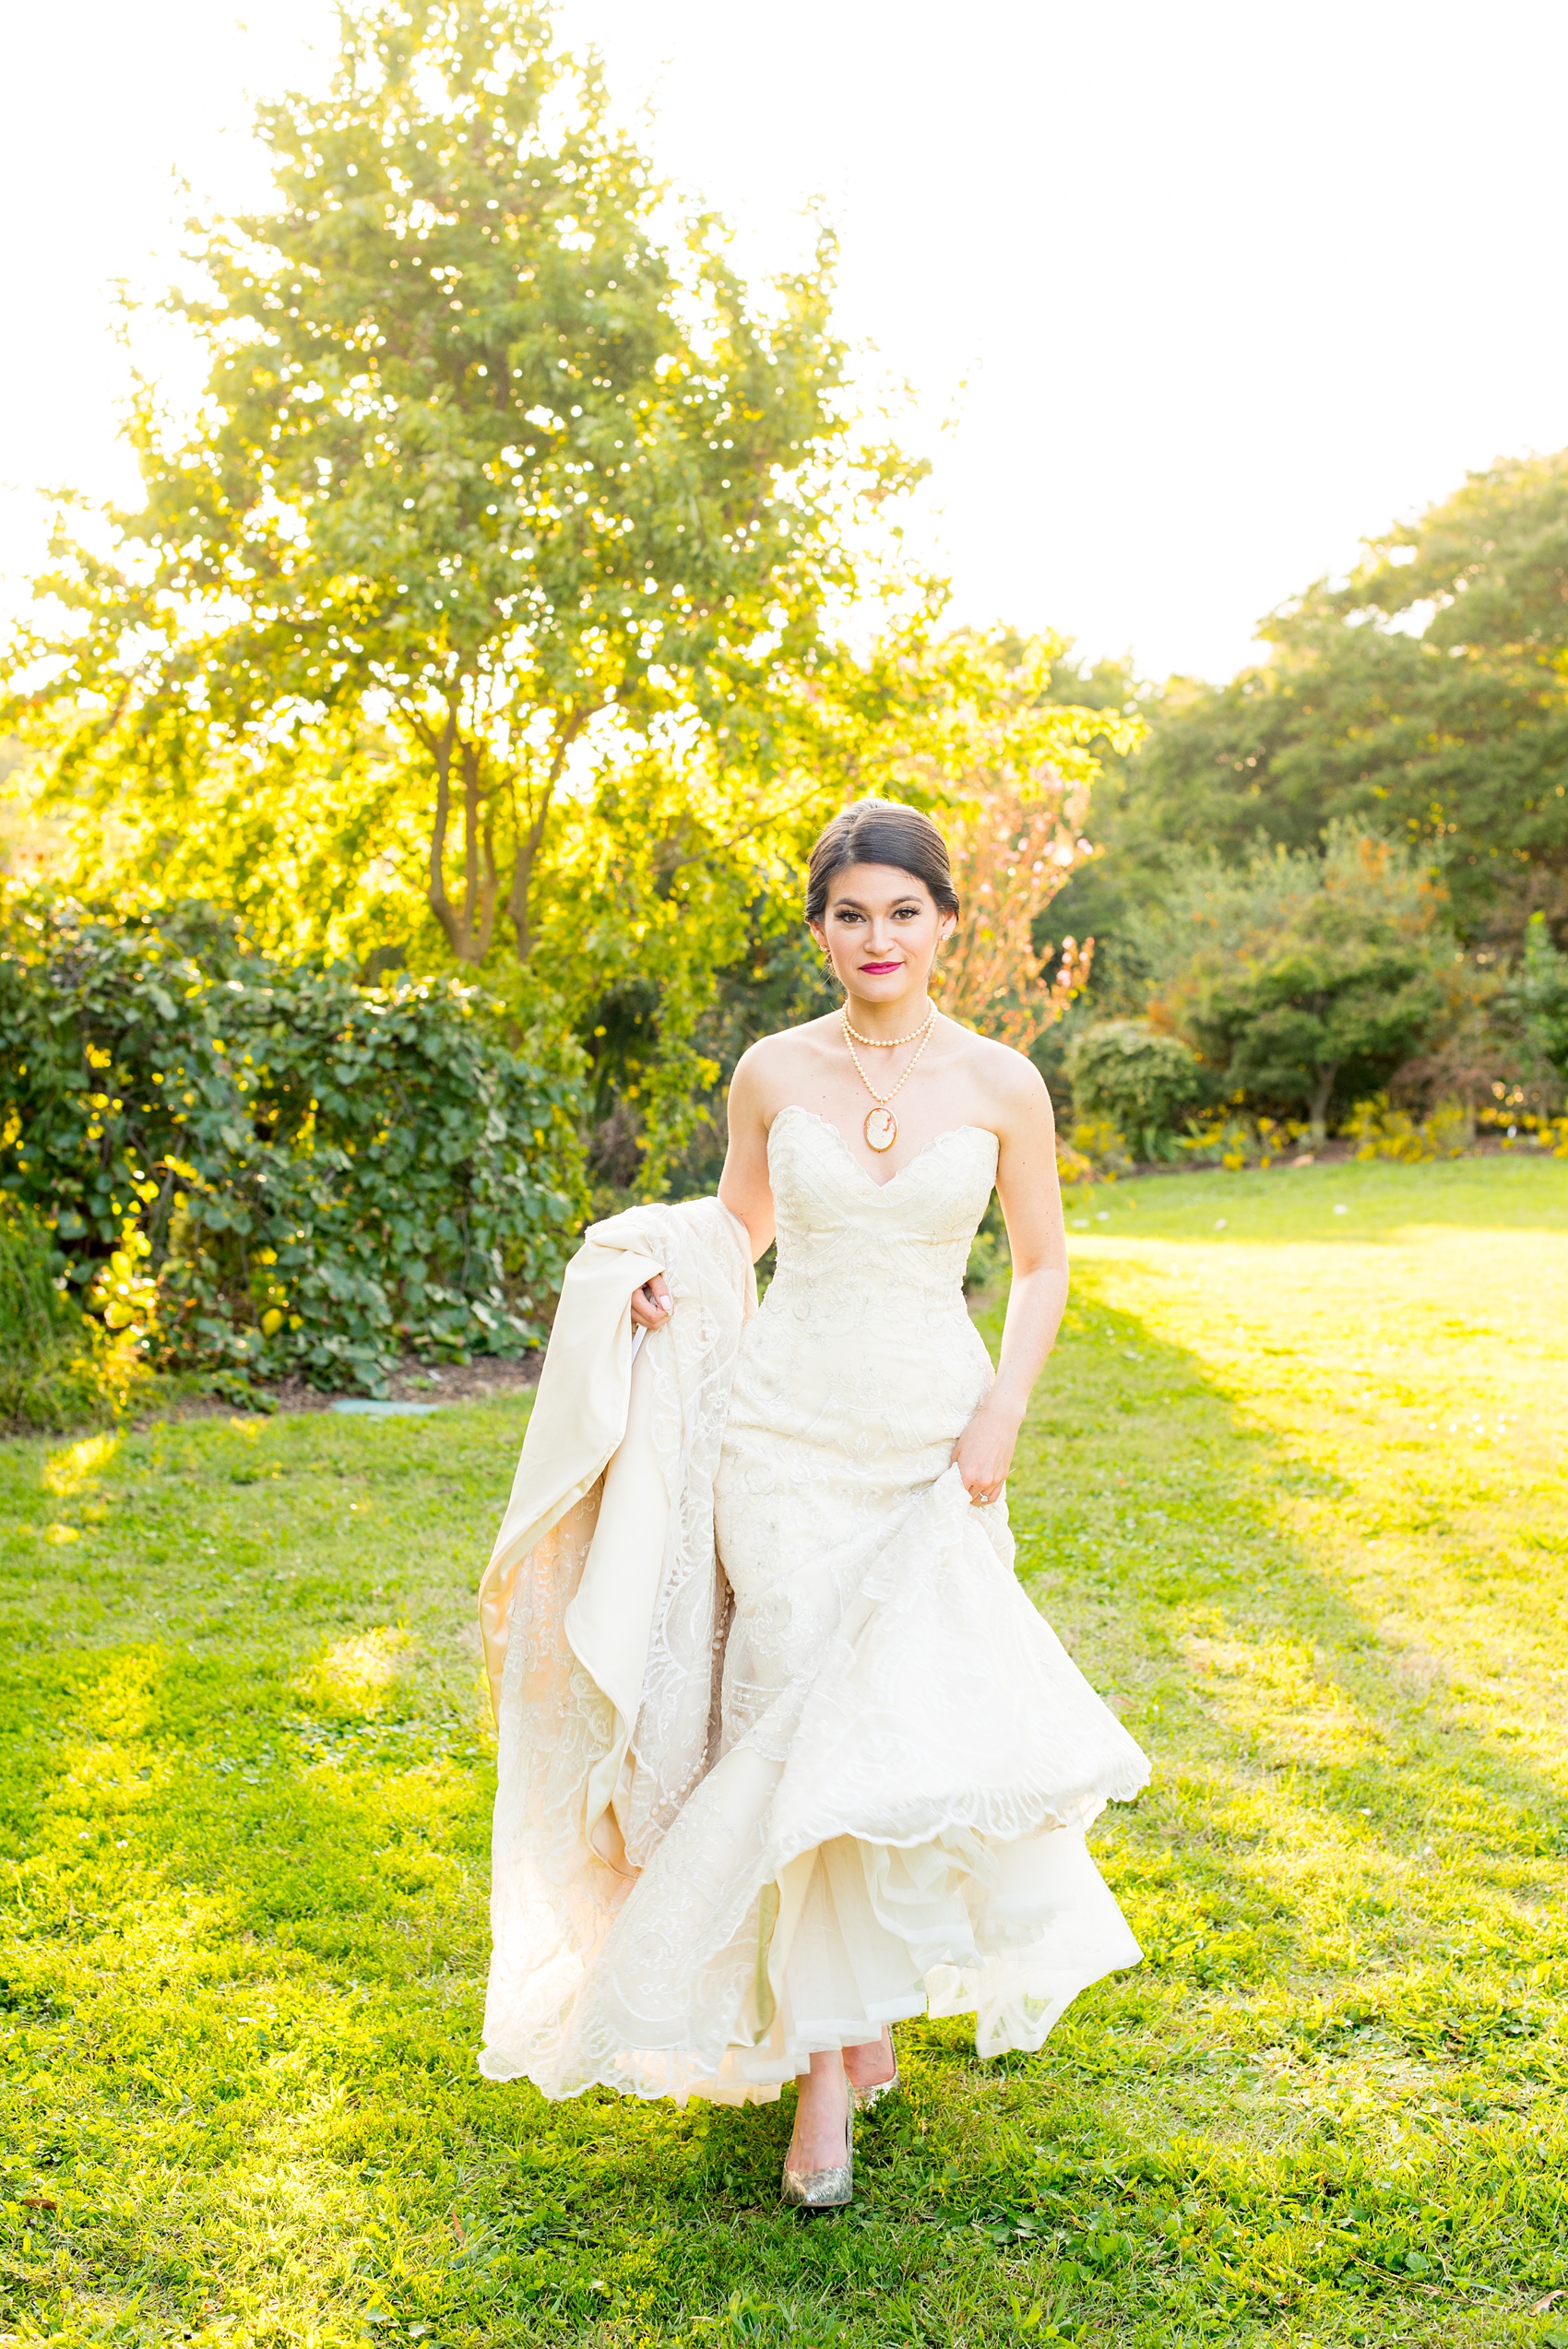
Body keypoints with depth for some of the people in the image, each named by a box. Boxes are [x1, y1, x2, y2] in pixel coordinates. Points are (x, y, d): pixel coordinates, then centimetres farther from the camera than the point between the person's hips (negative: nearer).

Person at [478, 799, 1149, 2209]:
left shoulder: (1001, 1083, -2)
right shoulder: (774, 1072, 0)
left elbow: (1043, 1263, 7)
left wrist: (1002, 1418, -4)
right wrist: (670, 1259, -4)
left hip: (934, 1443, 0)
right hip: (789, 1432, 0)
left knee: (921, 1725, -2)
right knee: (810, 1734, -2)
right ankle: (832, 2054, 10)